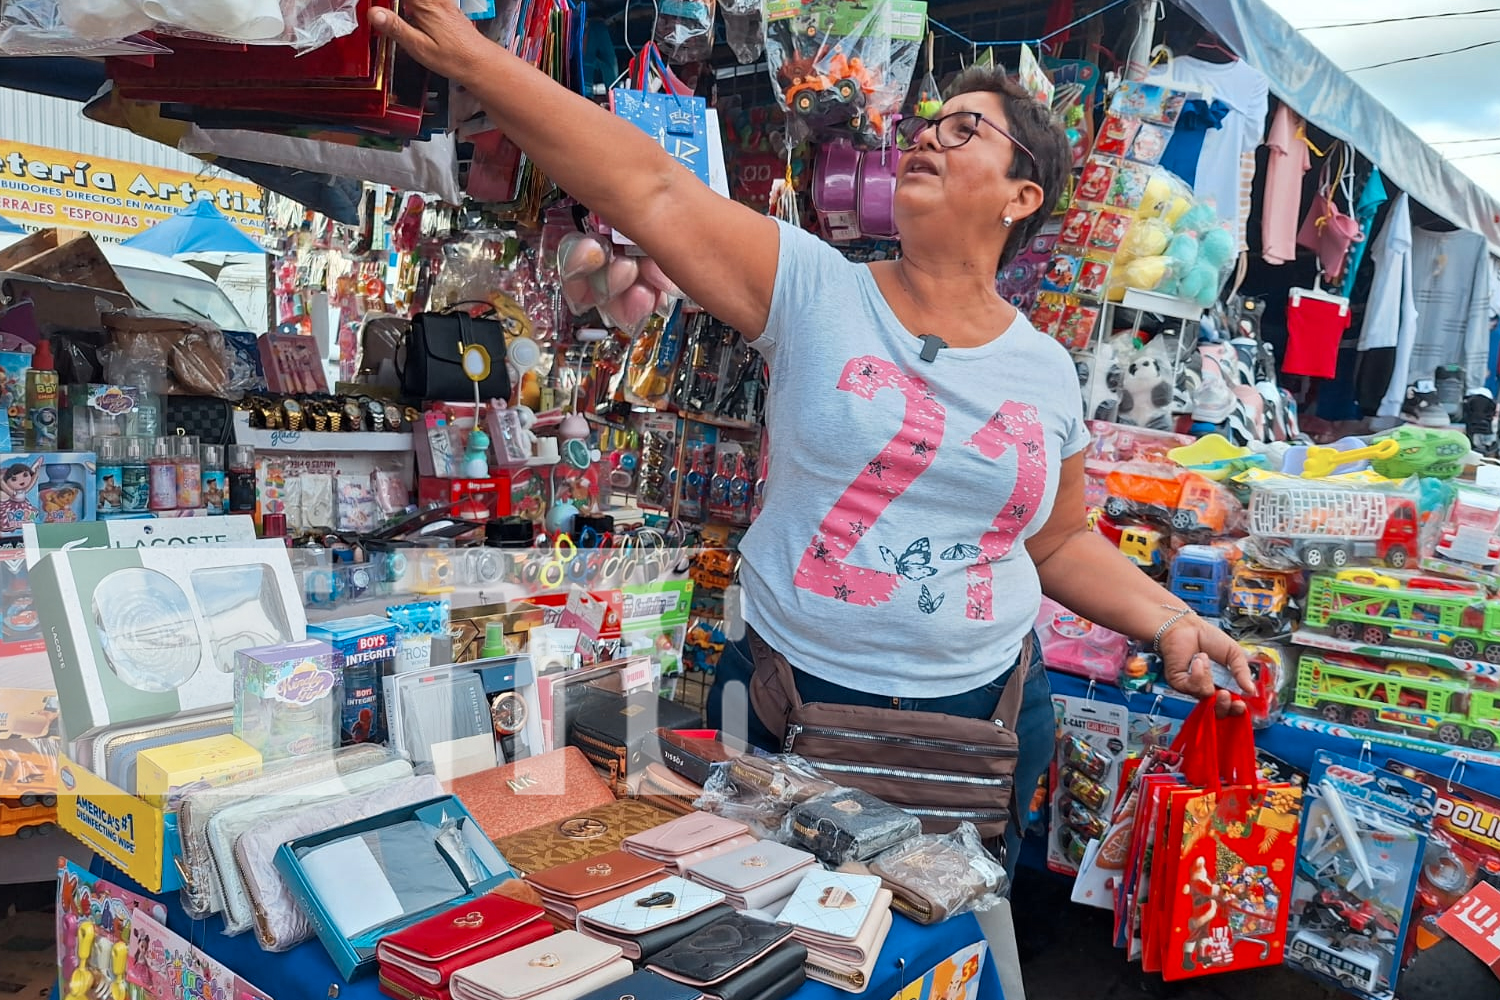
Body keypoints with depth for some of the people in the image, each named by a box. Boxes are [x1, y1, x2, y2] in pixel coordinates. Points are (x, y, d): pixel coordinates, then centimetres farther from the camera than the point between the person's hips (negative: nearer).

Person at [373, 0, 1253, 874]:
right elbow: (646, 187, -17)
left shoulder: (1048, 372, 3)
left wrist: (1170, 624, 1)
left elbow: (1062, 544, 13)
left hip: (979, 716, 3)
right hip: (788, 698, -2)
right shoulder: (816, 291, -8)